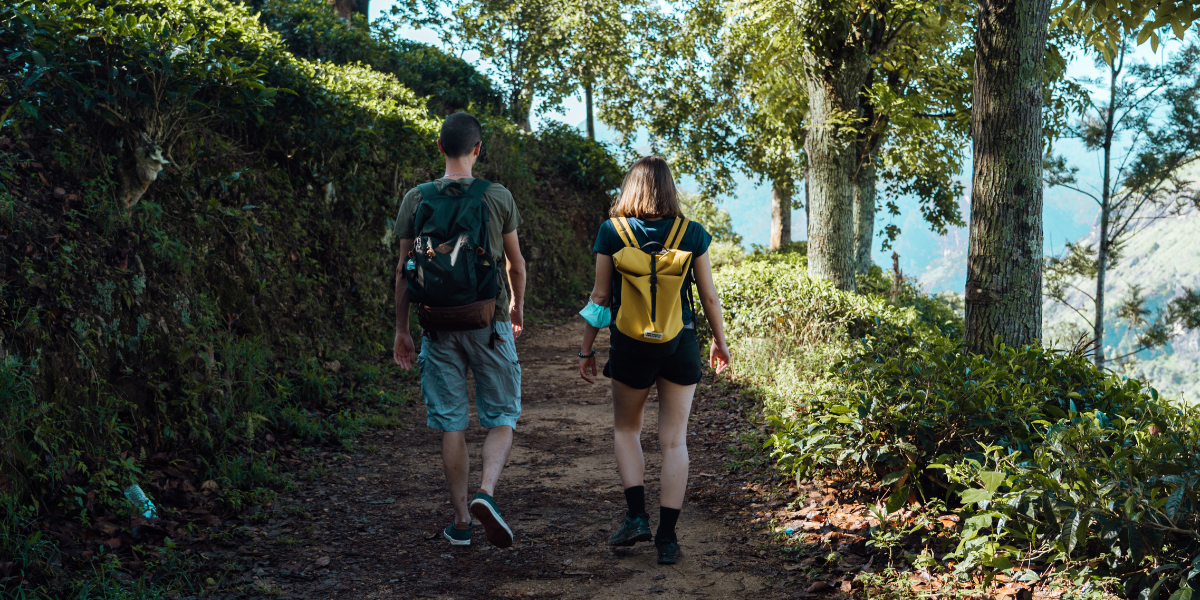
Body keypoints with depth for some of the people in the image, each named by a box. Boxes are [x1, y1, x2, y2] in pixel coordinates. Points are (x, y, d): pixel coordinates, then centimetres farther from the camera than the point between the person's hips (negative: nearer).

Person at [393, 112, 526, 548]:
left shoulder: (416, 199, 0)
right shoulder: (498, 197, -3)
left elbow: (404, 271, 2)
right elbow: (515, 264, 7)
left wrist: (401, 329, 11)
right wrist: (517, 307, 25)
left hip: (439, 325, 2)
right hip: (489, 323, -1)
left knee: (451, 424, 8)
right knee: (501, 418, 9)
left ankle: (461, 520, 14)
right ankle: (486, 492, -15)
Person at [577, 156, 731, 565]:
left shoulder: (612, 232, -5)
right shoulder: (692, 234, -3)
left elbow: (601, 296, -3)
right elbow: (709, 297, 2)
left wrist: (586, 349, 7)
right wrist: (720, 342, 17)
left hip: (630, 347, 0)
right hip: (680, 346, 1)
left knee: (626, 429, 21)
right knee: (674, 441, 7)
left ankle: (637, 515, 7)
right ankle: (667, 537, 6)